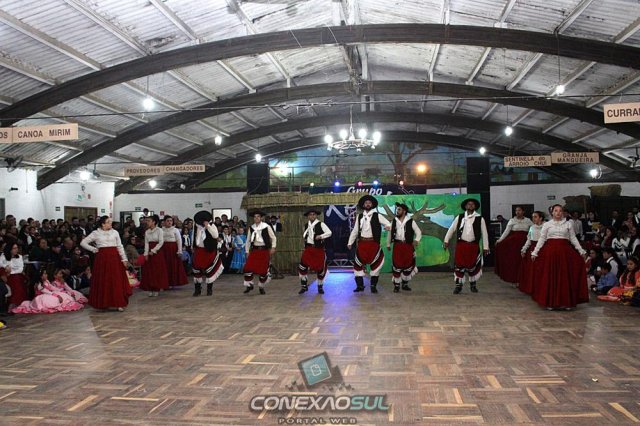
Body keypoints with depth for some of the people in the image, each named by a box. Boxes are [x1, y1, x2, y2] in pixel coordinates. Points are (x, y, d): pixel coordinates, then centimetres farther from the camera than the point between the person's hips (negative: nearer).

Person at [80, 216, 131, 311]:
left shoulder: (115, 232, 7)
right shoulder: (96, 233, 3)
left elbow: (120, 246, 6)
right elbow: (83, 243, 6)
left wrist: (124, 259, 1)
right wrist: (93, 249, 1)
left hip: (114, 258, 1)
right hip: (102, 258, -1)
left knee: (116, 281, -2)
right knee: (103, 281, 3)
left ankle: (119, 303, 1)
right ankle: (103, 303, 12)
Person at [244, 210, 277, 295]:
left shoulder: (266, 227, -7)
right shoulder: (251, 228, 3)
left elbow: (273, 237, 3)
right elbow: (248, 240, 12)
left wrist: (273, 247, -5)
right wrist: (247, 251, 10)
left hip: (264, 250, -2)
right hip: (254, 250, 3)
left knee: (263, 269, 1)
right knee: (248, 267, -8)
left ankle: (261, 287, 22)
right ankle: (249, 285, 11)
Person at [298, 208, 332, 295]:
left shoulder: (321, 224, -7)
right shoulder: (306, 225, 10)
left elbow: (329, 232, -12)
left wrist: (320, 236, -22)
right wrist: (304, 237, 8)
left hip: (319, 249, -4)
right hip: (308, 249, 4)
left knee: (320, 268, 5)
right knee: (302, 266, -5)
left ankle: (320, 287, 24)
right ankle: (304, 286, 10)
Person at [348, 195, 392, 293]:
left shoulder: (377, 216, 2)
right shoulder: (359, 216, 11)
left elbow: (388, 224, -3)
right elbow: (355, 230, 14)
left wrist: (388, 227, -27)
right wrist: (350, 242, 13)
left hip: (373, 243, -2)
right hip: (361, 243, 2)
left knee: (375, 264, 1)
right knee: (358, 263, 3)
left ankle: (373, 285, 13)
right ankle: (360, 285, 14)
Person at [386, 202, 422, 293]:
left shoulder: (411, 221, -1)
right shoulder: (394, 221, 7)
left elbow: (418, 232, 1)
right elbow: (390, 233, 15)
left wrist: (417, 240, -16)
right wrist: (388, 244, 16)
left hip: (408, 246, -1)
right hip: (397, 245, 1)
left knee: (408, 266, 6)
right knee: (396, 266, -3)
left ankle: (405, 284, 23)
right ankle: (396, 285, 7)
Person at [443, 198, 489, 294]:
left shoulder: (480, 218, 2)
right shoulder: (459, 217, 6)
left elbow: (484, 233, 3)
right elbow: (452, 229, 9)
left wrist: (485, 247, 1)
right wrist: (446, 240, 5)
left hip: (474, 246, 0)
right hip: (461, 245, 1)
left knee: (473, 266, 6)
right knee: (459, 265, 0)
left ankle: (473, 285, 24)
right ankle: (458, 285, 10)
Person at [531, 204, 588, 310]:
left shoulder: (568, 224, 10)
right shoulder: (547, 225, 8)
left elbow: (573, 239, 9)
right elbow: (542, 239, 4)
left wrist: (581, 251, 1)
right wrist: (535, 252, -3)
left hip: (565, 252, 1)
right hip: (550, 252, -1)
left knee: (565, 277, 1)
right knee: (550, 277, 0)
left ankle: (567, 302, 9)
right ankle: (550, 302, 7)